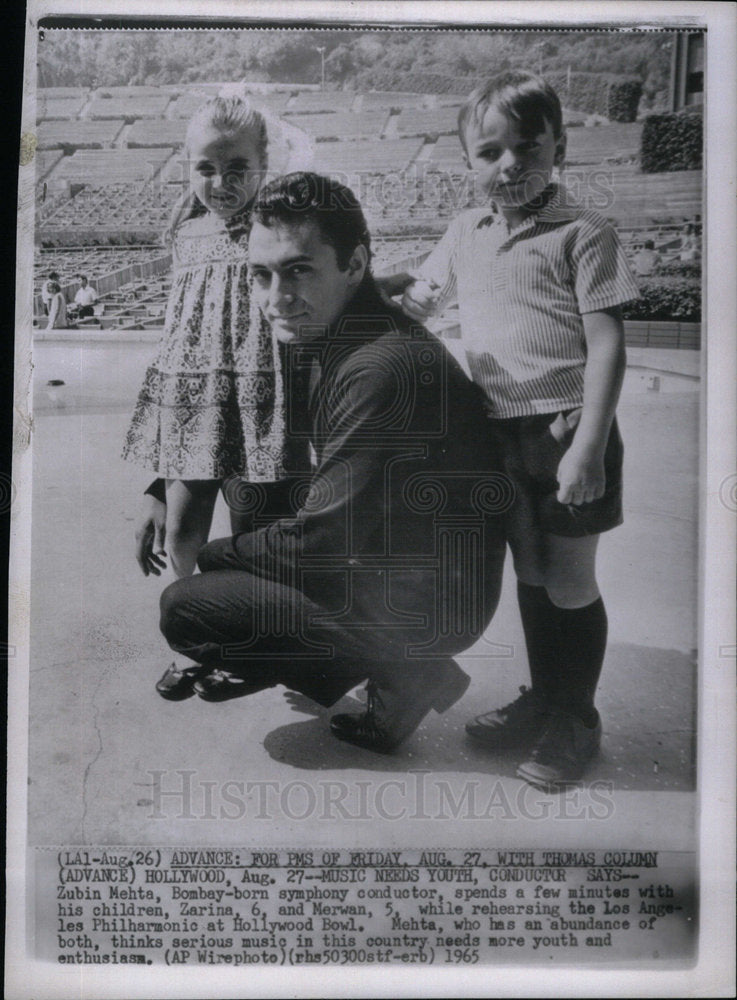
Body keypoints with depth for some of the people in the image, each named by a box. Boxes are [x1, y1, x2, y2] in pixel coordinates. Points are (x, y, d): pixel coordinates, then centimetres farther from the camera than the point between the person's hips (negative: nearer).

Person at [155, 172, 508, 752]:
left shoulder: (386, 368, -27)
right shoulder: (329, 341, 5)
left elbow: (317, 544, -23)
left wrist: (205, 553, -7)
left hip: (430, 605, -9)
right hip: (379, 562, 10)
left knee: (185, 609, -12)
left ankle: (401, 673, -2)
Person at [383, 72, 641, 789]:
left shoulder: (581, 233, -7)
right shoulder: (466, 233, 10)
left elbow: (606, 345, -12)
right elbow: (422, 292, 25)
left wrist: (587, 447, -18)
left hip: (565, 429, -5)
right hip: (501, 430, 5)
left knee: (569, 581, 5)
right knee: (530, 574, 16)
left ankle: (576, 723, 24)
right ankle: (542, 702, 34)